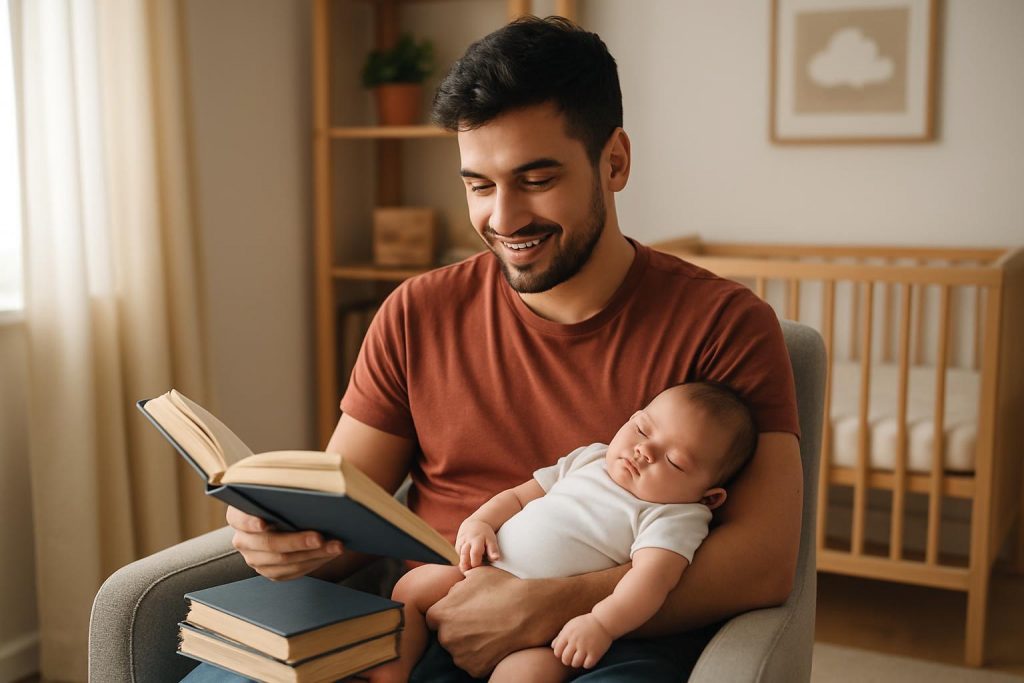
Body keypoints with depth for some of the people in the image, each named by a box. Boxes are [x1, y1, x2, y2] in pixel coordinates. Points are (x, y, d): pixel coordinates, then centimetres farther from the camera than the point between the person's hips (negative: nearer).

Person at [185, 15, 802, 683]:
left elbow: (766, 559, -11)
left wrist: (544, 608, -21)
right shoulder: (418, 315, 9)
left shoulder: (722, 323, -2)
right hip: (424, 628, 2)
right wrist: (290, 533, -15)